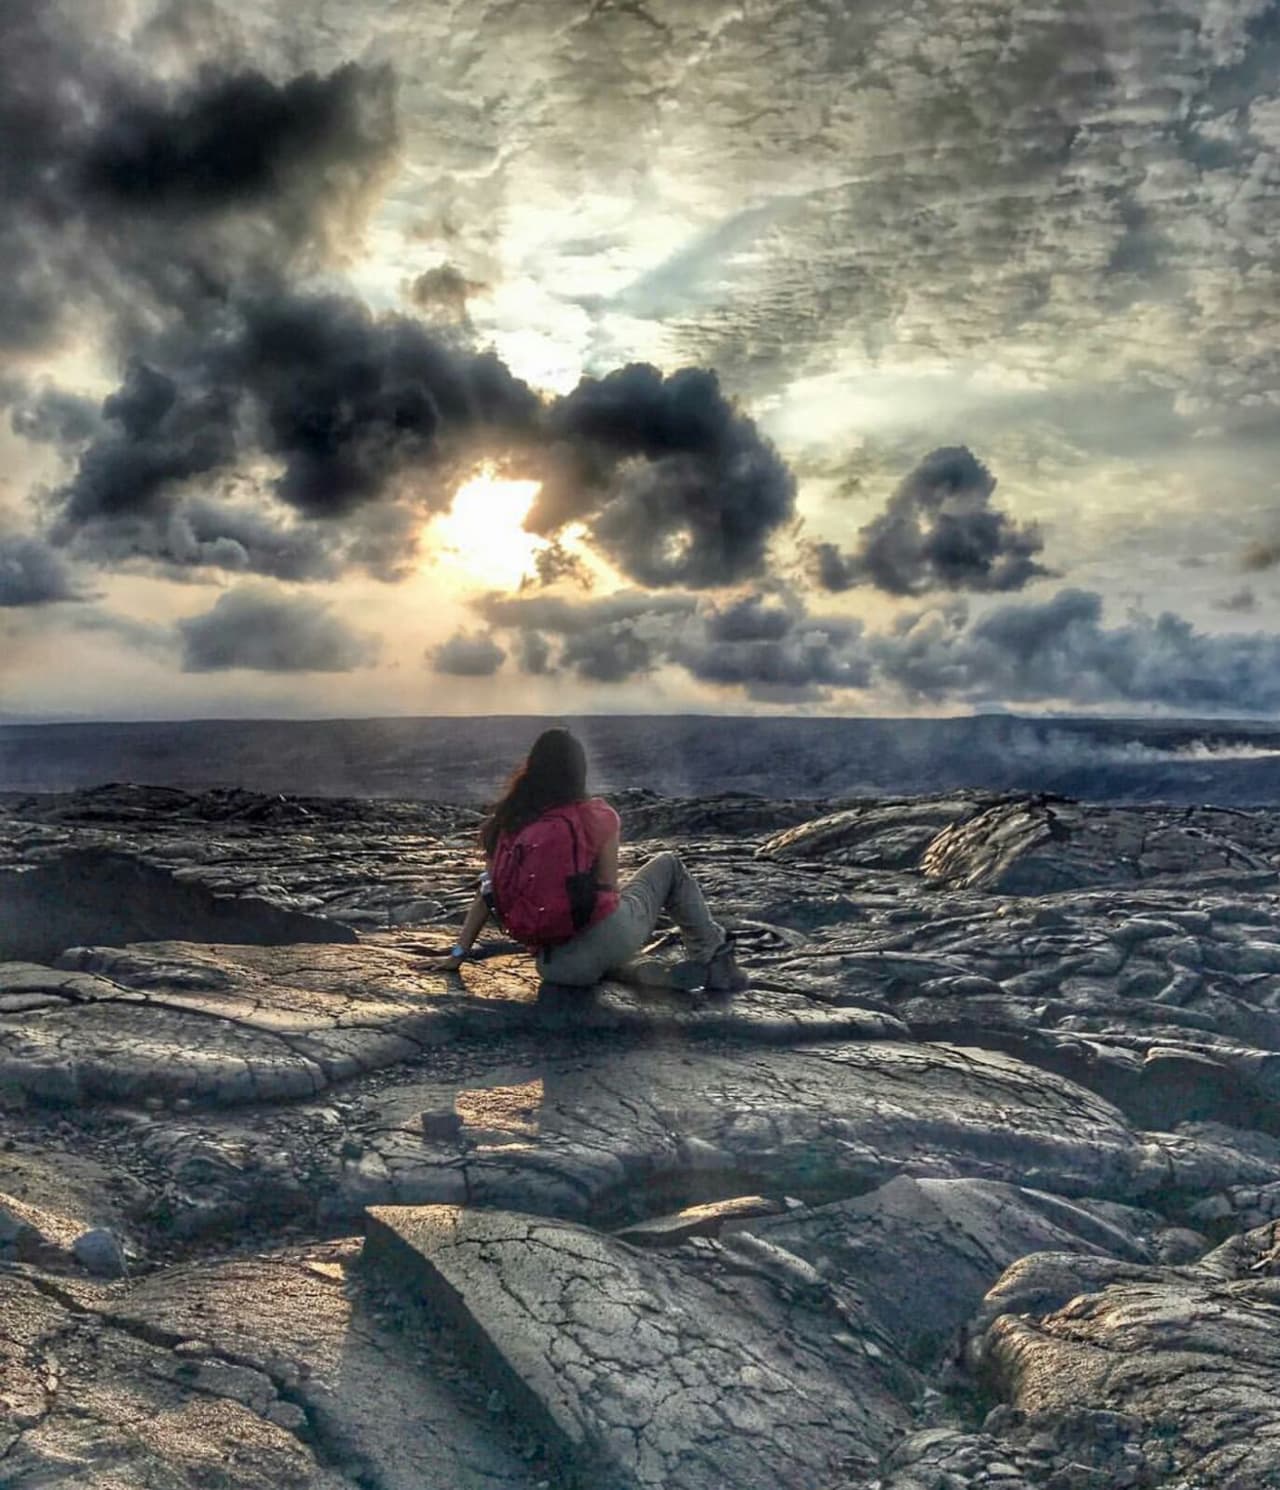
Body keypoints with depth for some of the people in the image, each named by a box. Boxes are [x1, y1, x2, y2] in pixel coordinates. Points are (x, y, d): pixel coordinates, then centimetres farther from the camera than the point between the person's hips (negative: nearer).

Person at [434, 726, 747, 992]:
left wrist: (459, 952, 12)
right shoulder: (596, 816, -5)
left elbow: (487, 893, 5)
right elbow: (607, 889, -6)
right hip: (609, 935, -4)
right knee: (668, 865, 22)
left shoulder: (506, 823, 4)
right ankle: (714, 957, 22)